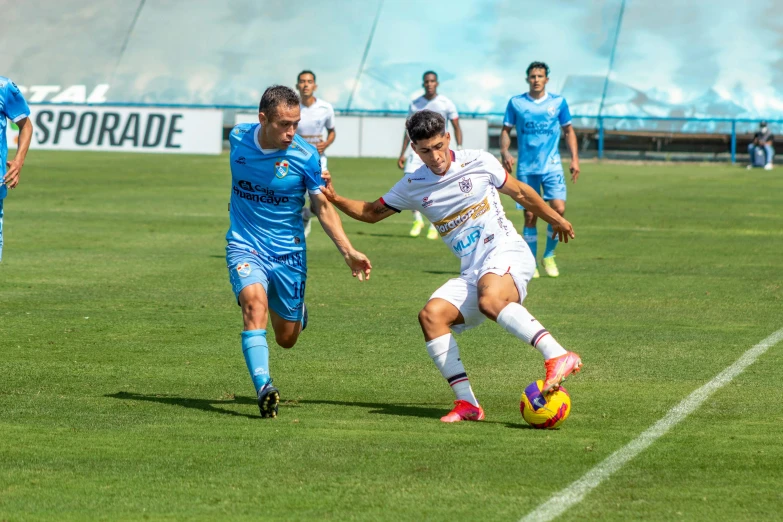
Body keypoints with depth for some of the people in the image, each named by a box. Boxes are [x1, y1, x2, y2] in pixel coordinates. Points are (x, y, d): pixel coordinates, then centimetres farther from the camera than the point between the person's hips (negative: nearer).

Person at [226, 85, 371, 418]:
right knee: (254, 301, -30)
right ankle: (263, 387, -37)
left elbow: (323, 207, -5)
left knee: (287, 338, 8)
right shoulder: (238, 138, -7)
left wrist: (348, 252, -13)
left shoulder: (306, 156, -14)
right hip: (245, 245, 0)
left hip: (288, 252, 0)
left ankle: (297, 312, 45)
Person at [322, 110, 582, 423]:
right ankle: (466, 403, -18)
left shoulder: (479, 163, 0)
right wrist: (335, 199, 4)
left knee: (489, 300, -36)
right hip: (472, 273, 5)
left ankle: (559, 357, -42)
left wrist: (555, 219, 25)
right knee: (431, 315, -18)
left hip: (507, 253, -5)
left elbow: (520, 193, 14)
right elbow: (372, 213, 21)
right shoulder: (413, 187, 10)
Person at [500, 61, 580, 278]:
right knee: (530, 215, 0)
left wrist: (575, 159, 5)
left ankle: (549, 256, 5)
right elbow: (506, 130, 8)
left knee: (558, 209, -15)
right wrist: (504, 152, -10)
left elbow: (568, 131, 14)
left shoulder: (558, 102, 5)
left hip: (552, 166, 0)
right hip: (526, 168, 0)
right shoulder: (516, 103, 4)